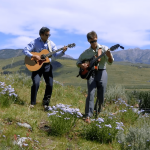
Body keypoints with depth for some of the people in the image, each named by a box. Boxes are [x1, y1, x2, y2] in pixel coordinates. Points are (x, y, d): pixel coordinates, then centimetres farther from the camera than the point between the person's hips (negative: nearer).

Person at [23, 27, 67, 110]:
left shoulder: (51, 43, 5)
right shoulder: (35, 42, -5)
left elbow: (55, 55, 2)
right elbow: (25, 50, -12)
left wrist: (62, 52, -15)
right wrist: (33, 56, -24)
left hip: (47, 65, 4)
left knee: (50, 84, -3)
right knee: (36, 83, -14)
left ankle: (45, 102, 14)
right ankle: (32, 103, 3)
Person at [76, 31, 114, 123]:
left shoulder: (104, 49, 3)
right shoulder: (86, 52, 9)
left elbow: (110, 62, -3)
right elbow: (78, 62, 17)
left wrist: (109, 56, -25)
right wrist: (82, 65, -6)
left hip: (101, 72, 0)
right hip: (90, 73, 1)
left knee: (101, 95, -1)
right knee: (91, 93, -14)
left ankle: (98, 111, 27)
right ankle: (88, 116, -15)